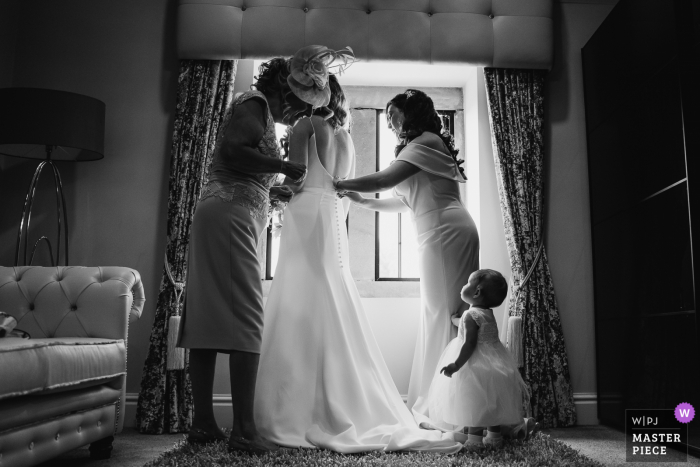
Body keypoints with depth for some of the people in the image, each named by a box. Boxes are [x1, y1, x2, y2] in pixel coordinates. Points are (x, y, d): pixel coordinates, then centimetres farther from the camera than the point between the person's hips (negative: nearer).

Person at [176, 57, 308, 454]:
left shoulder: (256, 109, 28)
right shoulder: (256, 102, 1)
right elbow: (232, 150, -17)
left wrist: (272, 190, 32)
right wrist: (284, 165, -8)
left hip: (219, 214, 10)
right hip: (231, 215, -10)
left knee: (208, 317, 4)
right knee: (244, 318, -12)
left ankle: (204, 424, 7)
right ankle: (244, 430, -13)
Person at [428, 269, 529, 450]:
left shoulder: (471, 315, -19)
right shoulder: (488, 313, 8)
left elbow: (469, 344, -23)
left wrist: (456, 365, -22)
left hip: (475, 366, -9)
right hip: (493, 362, 9)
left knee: (474, 402, -1)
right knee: (490, 402, 15)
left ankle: (475, 440, 4)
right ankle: (494, 437, 24)